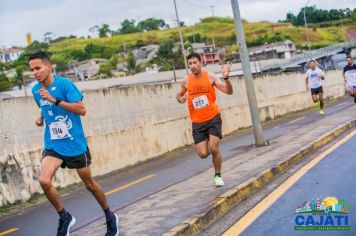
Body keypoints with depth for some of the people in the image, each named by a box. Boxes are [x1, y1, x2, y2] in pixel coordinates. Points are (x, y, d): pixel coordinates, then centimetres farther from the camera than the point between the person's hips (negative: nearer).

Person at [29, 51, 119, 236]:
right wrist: (41, 118, 2)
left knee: (89, 184, 10)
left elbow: (82, 110, -21)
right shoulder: (36, 90, 3)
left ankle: (110, 217, 34)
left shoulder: (64, 84, -15)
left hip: (75, 144, -4)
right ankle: (64, 217, 2)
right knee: (44, 180, -20)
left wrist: (54, 100, -27)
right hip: (53, 145, 4)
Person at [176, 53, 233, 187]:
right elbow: (179, 95, 19)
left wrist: (226, 77, -25)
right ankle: (206, 143, 35)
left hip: (213, 118, -2)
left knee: (213, 149, -15)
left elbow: (229, 91, -8)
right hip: (197, 122, 2)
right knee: (203, 154, -4)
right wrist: (180, 99, -6)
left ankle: (218, 176, 9)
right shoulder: (186, 81, 1)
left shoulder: (210, 77, -5)